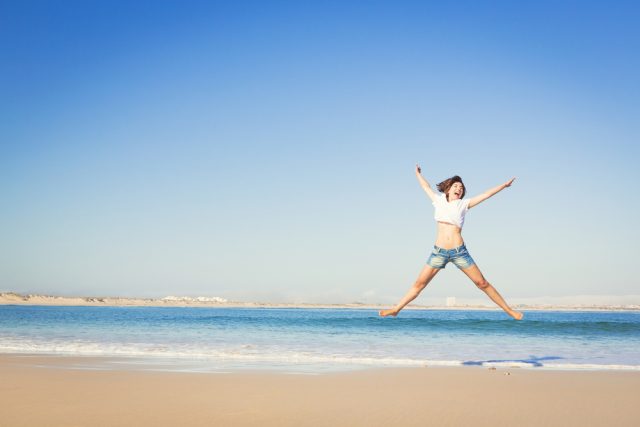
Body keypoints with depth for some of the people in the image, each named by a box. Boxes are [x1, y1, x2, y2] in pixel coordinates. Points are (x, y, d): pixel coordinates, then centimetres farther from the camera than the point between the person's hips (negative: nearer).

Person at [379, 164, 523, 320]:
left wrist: (504, 185, 6)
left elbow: (486, 194, 8)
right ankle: (396, 309, 6)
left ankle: (509, 310, 7)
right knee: (420, 283, 0)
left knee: (482, 283, 1)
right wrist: (418, 174, 42)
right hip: (439, 252, 1)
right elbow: (426, 187, 28)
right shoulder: (439, 201, 12)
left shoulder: (463, 204, 8)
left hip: (459, 251, -1)